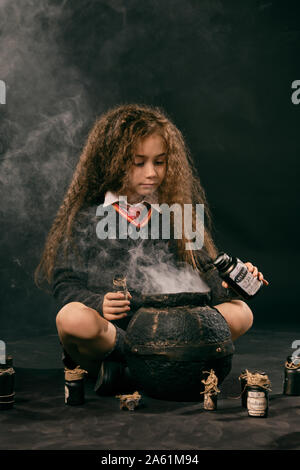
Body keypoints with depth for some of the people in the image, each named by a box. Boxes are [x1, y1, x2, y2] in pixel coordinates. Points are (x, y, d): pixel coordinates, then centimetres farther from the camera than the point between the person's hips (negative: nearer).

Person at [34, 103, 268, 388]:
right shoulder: (86, 218, 4)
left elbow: (203, 273, 11)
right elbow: (65, 283, 0)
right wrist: (98, 303, -21)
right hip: (105, 333, -3)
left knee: (241, 313, -18)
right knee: (72, 318, -35)